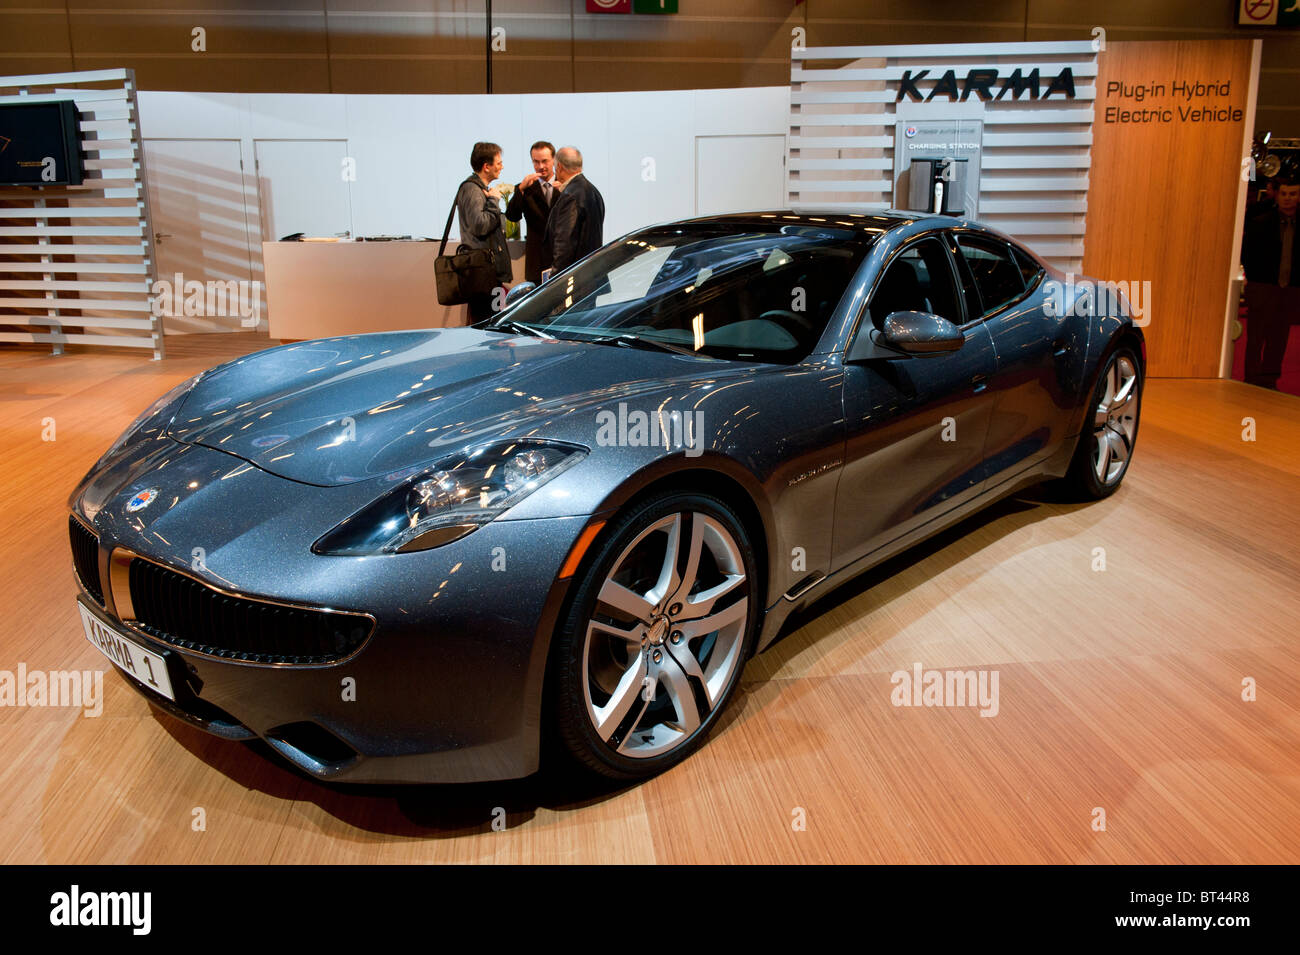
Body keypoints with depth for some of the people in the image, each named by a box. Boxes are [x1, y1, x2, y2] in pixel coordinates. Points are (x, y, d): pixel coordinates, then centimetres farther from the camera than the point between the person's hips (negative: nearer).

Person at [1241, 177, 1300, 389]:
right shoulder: (1260, 223, 1)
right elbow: (1247, 255, 2)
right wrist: (1254, 279, -5)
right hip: (1263, 289, -2)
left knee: (1278, 340, 8)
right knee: (1256, 338, 1)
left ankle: (1269, 382, 18)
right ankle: (1252, 382, 8)